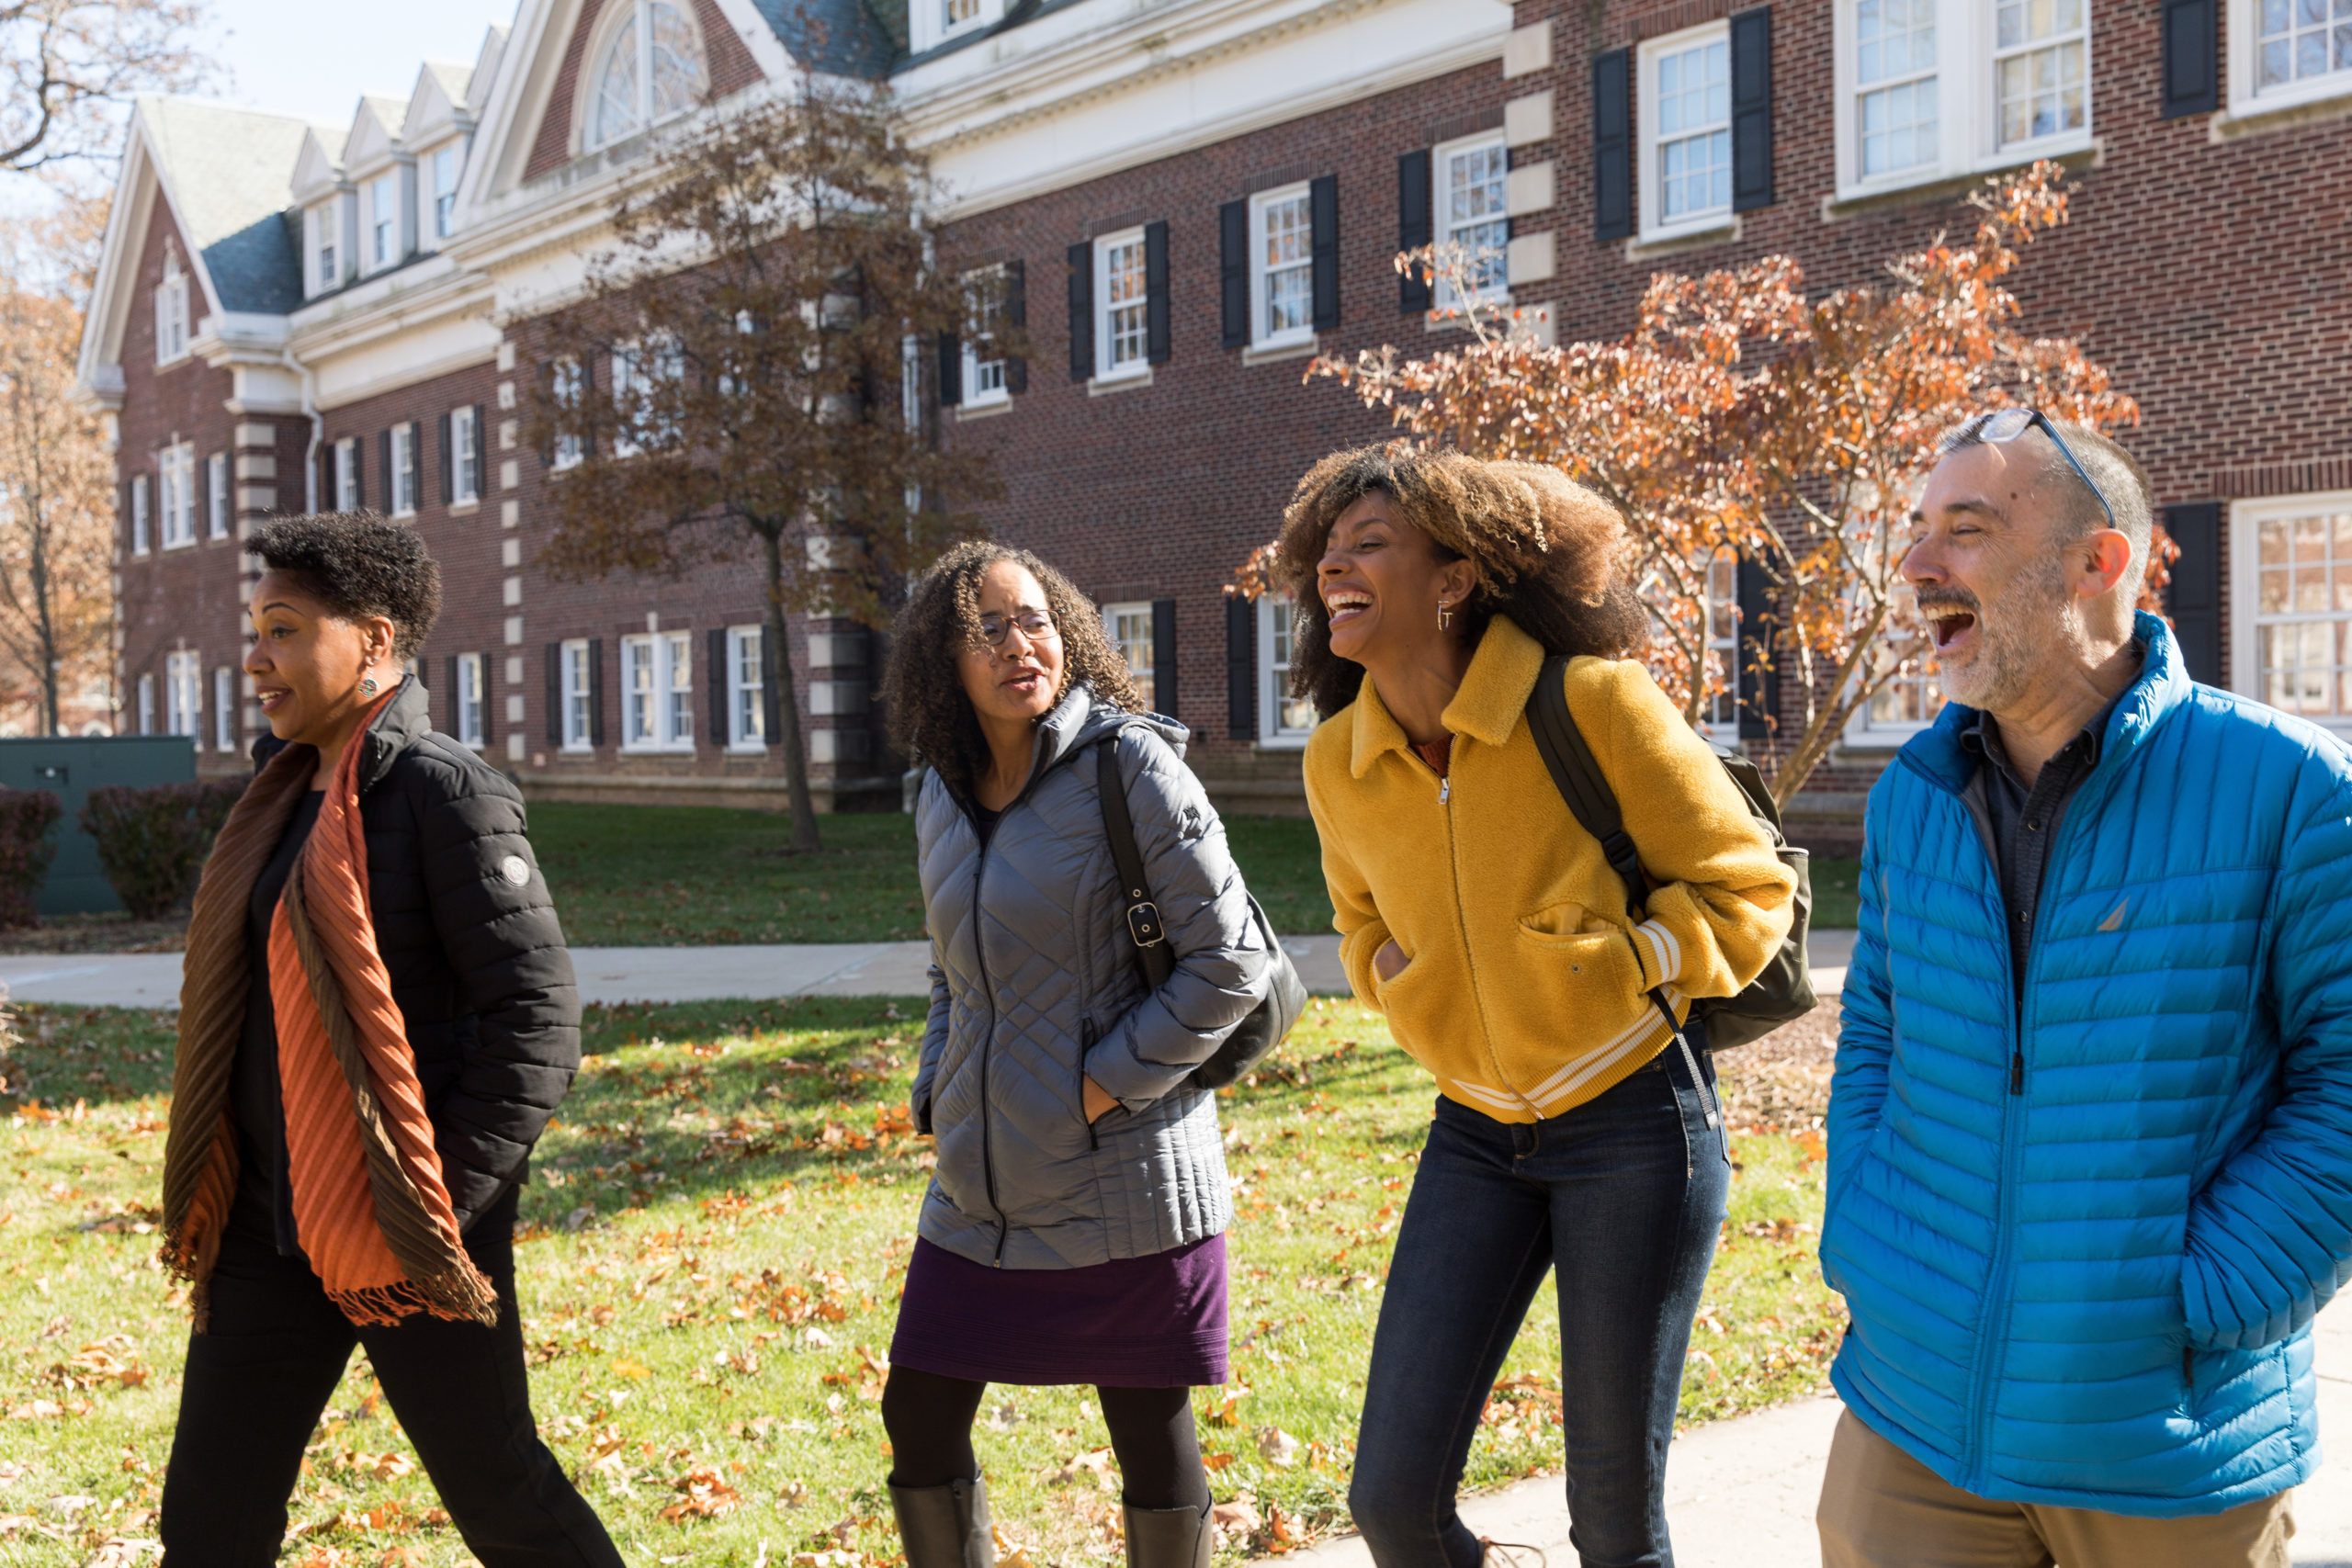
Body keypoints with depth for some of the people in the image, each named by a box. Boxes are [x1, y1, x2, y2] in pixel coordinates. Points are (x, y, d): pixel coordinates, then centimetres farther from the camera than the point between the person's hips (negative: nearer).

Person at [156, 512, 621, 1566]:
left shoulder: (444, 790, -13)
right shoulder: (289, 790, 11)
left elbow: (538, 1018, -18)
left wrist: (441, 1202, -20)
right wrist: (209, 1194, 15)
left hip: (402, 1238, -7)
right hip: (268, 1227, 8)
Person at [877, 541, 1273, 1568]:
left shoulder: (1130, 765, -11)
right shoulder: (943, 797, 9)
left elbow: (1229, 964, -13)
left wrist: (1101, 1090, -14)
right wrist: (939, 1098, 9)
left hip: (1121, 1176, -6)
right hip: (982, 1183, 6)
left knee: (1149, 1434, 6)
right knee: (918, 1423, 9)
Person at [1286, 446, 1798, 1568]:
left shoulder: (1592, 704, -16)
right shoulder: (1336, 762, -1)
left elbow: (1746, 889, -7)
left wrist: (1607, 967, -19)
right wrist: (1413, 997, 0)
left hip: (1632, 1120, -4)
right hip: (1475, 1130, 5)